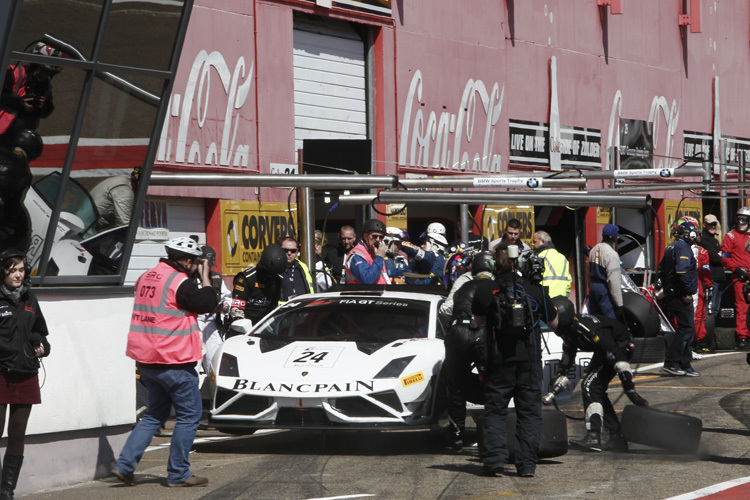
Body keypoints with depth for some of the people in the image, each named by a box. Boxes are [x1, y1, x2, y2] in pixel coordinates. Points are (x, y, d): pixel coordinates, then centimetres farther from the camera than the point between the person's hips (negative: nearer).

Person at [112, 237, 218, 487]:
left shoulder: (146, 277, 10)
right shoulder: (180, 282, -15)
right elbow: (207, 304, -11)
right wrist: (205, 276, 0)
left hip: (146, 360, 8)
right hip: (174, 363, -8)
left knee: (155, 414, 18)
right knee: (189, 415, 4)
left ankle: (124, 464, 8)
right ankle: (178, 473, 5)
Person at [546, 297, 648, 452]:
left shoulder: (585, 327, -31)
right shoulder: (569, 332, 0)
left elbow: (614, 354, -32)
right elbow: (565, 367, 10)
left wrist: (629, 388, -31)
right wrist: (552, 393, 5)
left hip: (621, 345, -10)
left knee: (590, 386, -17)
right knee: (596, 389, 8)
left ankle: (593, 438, -19)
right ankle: (617, 438, 14)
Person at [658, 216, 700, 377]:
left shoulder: (671, 248, 17)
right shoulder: (683, 247, -14)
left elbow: (661, 270, 23)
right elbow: (682, 271, -26)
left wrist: (667, 289, 24)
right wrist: (688, 292, -21)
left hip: (671, 295, 10)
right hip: (681, 296, -10)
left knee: (686, 329, 12)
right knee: (686, 329, -9)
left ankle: (685, 366, 13)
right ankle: (670, 363, -11)